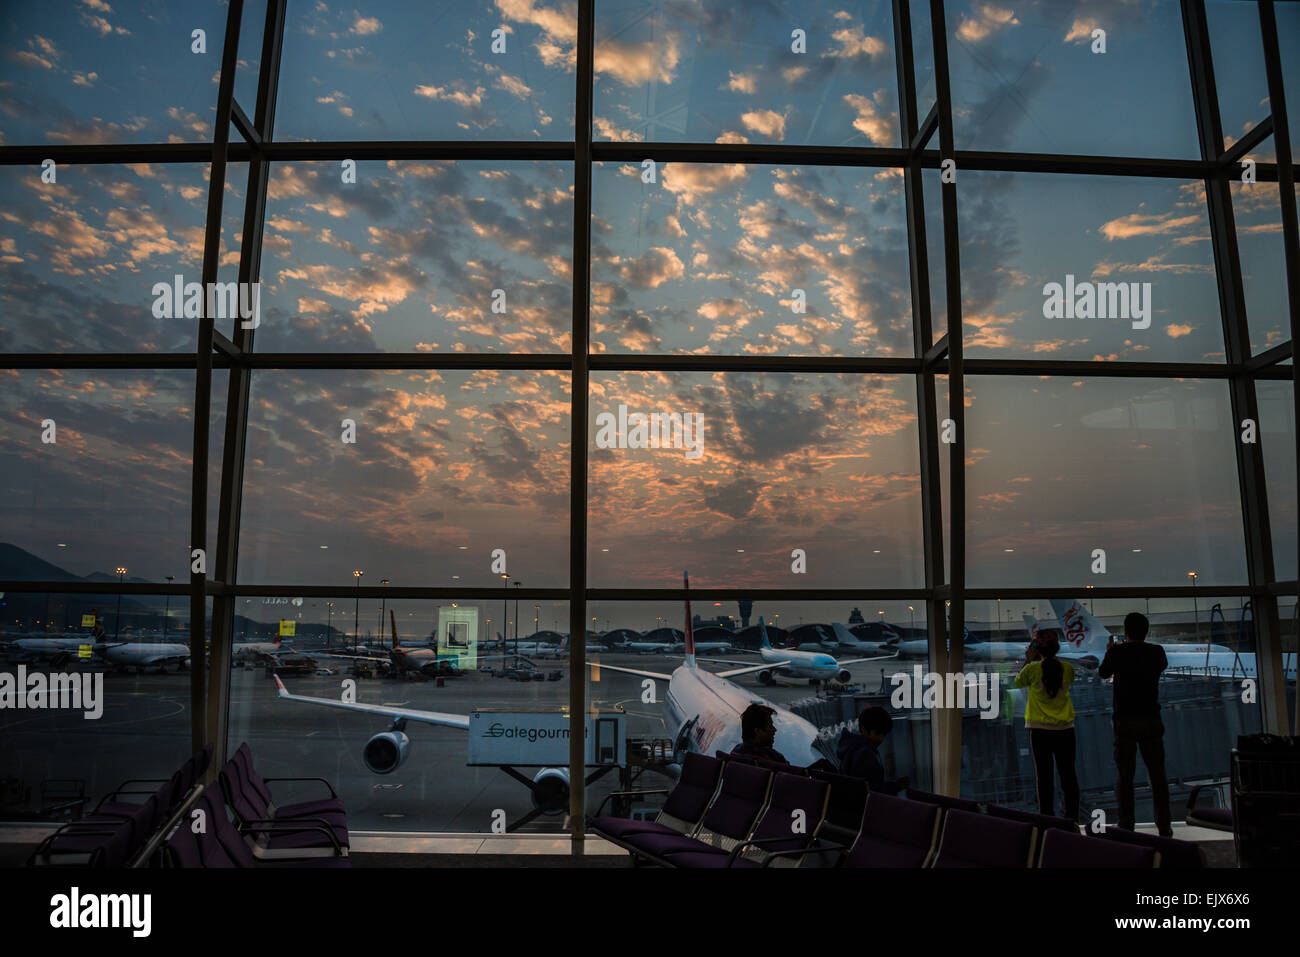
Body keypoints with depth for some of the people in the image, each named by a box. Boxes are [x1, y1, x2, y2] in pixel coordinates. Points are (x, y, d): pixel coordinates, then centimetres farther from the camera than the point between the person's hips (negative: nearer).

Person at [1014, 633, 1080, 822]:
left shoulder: (1033, 669, -8)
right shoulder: (1067, 668, -1)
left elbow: (1018, 682, 11)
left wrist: (1028, 660, 15)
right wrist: (1049, 659, 19)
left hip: (1040, 729, -2)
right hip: (1065, 728, 2)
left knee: (1044, 774, 2)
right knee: (1068, 773, 10)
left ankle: (1047, 817, 3)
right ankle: (1073, 815, 12)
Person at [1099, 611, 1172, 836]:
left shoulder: (1118, 652, -6)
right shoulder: (1156, 651, 0)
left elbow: (1103, 672, 11)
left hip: (1125, 720, -2)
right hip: (1151, 719, 2)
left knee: (1125, 775, 3)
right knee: (1157, 774, 10)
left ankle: (1126, 827, 3)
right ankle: (1164, 826, 12)